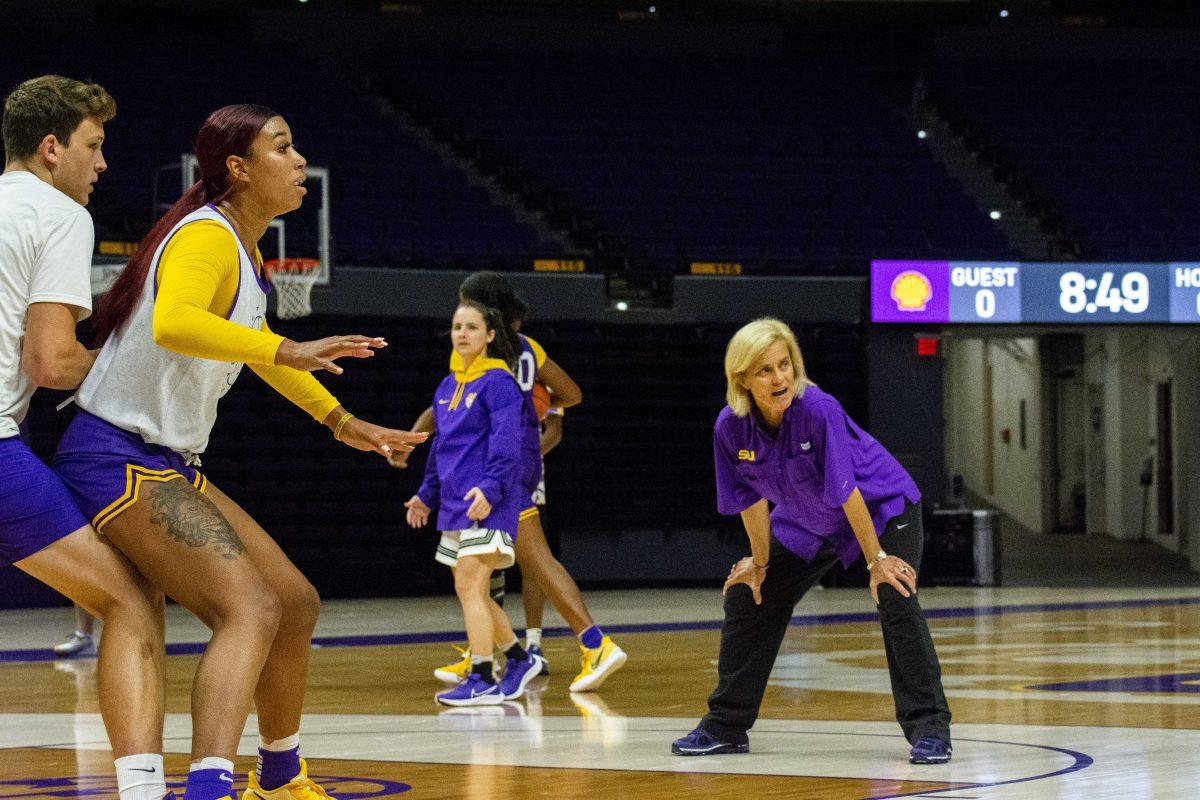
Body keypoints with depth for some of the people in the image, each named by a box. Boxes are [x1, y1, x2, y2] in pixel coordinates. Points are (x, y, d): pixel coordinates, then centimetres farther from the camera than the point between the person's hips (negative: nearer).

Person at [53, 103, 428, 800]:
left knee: (296, 604, 16)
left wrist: (340, 420, 38)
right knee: (250, 608, -26)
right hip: (118, 456, -10)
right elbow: (172, 323, -38)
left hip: (168, 464, 10)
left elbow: (253, 346, 33)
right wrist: (288, 350, -45)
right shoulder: (206, 237, -16)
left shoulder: (243, 248, 14)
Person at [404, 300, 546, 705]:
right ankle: (520, 659, 26)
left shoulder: (497, 382, -8)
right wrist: (428, 494, 29)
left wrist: (490, 487, -28)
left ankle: (482, 681, -13)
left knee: (469, 587, -14)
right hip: (455, 502, 9)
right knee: (472, 592, 12)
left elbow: (506, 441, -17)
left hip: (487, 503, -9)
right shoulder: (447, 387, 16)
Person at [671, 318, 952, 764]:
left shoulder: (818, 410, -35)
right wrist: (760, 561, 2)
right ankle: (725, 727, 19)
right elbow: (752, 499, -6)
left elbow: (846, 491, -31)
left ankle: (928, 729, -18)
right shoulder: (730, 428, -20)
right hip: (806, 524, 6)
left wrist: (876, 560, -26)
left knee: (896, 601, -24)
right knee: (746, 598, 5)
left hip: (881, 507, -6)